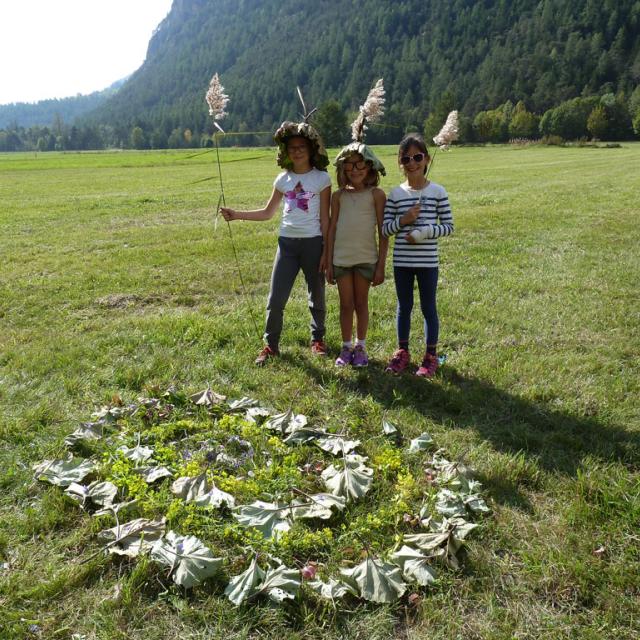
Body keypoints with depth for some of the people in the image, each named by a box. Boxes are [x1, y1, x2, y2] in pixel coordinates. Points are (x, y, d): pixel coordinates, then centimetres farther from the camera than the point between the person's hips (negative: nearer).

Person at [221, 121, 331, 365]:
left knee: (316, 296, 11)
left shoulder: (321, 178, -3)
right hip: (287, 243, 3)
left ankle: (317, 338, 32)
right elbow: (267, 212, 13)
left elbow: (325, 218, -3)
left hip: (312, 243, -2)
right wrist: (236, 214, 2)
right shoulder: (283, 179, 6)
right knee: (276, 299, 0)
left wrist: (326, 250, -6)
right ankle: (271, 345, 15)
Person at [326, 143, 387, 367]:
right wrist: (328, 263, 4)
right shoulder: (339, 196, 5)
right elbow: (332, 229, 7)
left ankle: (361, 347, 24)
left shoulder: (375, 194, -2)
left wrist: (381, 265, -6)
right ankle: (346, 347, 21)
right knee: (346, 304, 8)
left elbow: (383, 232, -3)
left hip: (366, 258, -2)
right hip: (341, 258, 2)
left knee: (361, 303, 9)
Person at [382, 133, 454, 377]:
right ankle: (403, 351, 28)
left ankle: (431, 355, 21)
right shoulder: (395, 194, 2)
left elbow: (449, 226, -3)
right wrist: (403, 221, -15)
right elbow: (385, 229, 2)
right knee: (404, 307, 14)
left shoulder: (437, 192, -3)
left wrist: (425, 232, -17)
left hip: (427, 261, -2)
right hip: (401, 261, 2)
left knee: (428, 308, 8)